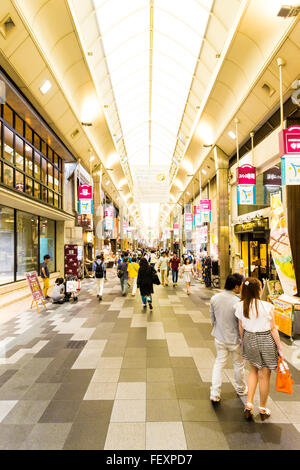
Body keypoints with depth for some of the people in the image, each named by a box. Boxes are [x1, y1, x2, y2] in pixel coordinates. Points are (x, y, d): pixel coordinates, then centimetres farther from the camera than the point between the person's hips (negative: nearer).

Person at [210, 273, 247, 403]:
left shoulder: (214, 298, -10)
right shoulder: (238, 303, -25)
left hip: (219, 338, 3)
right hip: (234, 339, -3)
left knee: (219, 363, 16)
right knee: (238, 364, 20)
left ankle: (214, 394, 17)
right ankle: (241, 389, 43)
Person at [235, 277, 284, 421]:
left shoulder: (240, 306, -9)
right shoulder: (267, 306, -20)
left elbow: (241, 327, 1)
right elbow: (273, 329, -11)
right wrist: (280, 349, 1)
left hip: (249, 339, 3)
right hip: (266, 340, -3)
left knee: (253, 370, 26)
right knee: (264, 375, 14)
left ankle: (249, 404, 22)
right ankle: (262, 410, 33)